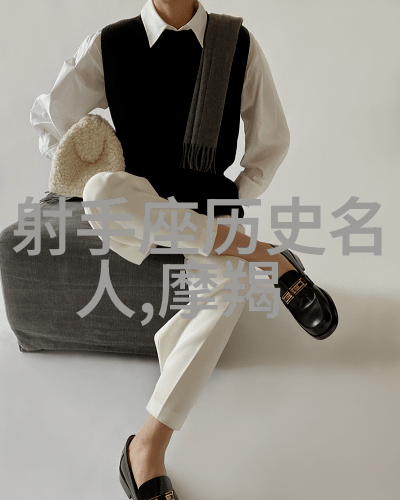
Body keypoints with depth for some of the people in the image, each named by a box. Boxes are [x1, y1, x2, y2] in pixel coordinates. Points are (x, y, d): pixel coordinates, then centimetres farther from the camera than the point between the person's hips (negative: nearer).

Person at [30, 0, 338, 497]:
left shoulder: (240, 46, -1)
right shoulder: (108, 46, -2)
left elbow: (271, 140, 8)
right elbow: (49, 119, 10)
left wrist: (231, 207, -4)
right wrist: (96, 191, -1)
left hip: (205, 205, 1)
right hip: (137, 204, 0)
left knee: (228, 286, -33)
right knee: (104, 193, -37)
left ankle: (150, 444, -23)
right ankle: (269, 259, -25)